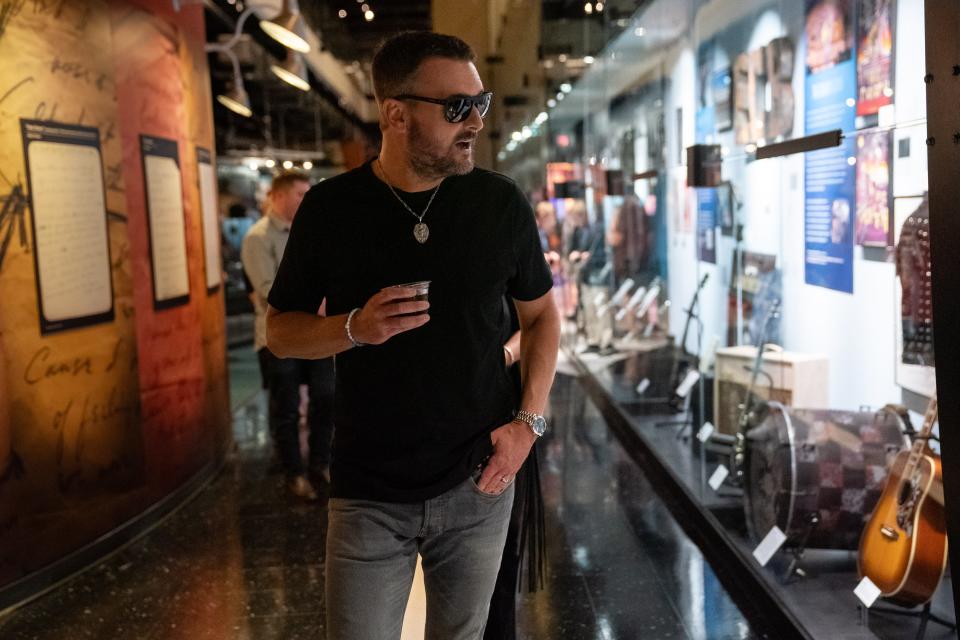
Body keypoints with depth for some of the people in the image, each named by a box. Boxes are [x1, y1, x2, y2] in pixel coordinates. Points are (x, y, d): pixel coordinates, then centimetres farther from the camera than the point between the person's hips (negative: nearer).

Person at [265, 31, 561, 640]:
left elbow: (541, 313, 8)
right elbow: (281, 329, 2)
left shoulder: (502, 202, -4)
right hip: (369, 496, -1)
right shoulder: (329, 208, -7)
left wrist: (529, 420, -4)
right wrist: (354, 328, -19)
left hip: (479, 486, 2)